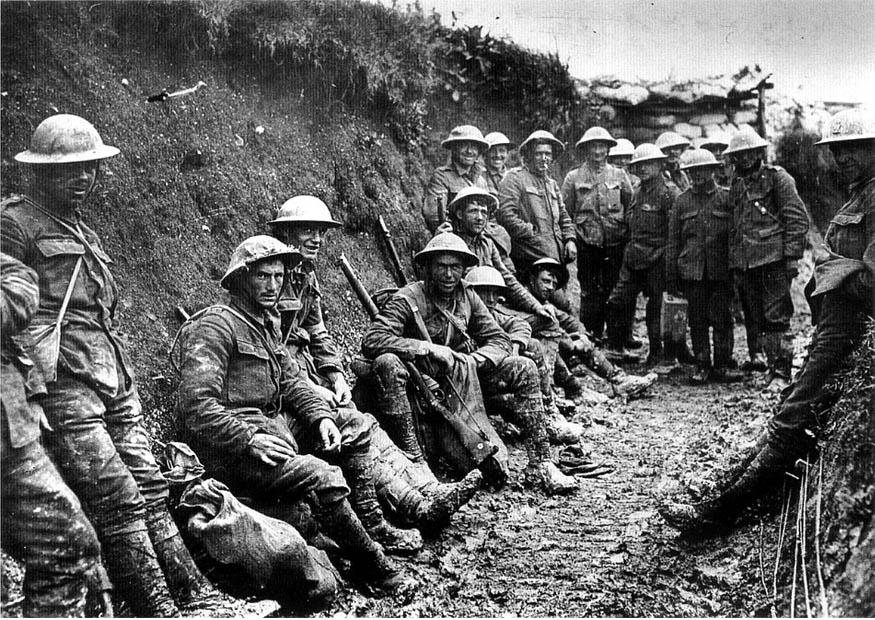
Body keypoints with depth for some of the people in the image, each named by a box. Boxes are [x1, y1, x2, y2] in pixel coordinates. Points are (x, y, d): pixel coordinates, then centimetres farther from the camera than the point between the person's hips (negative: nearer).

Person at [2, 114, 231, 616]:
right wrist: (41, 353, -21)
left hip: (116, 386, 8)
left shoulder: (84, 233, 25)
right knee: (117, 498, -10)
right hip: (65, 387, -8)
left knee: (150, 489, 4)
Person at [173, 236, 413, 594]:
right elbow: (196, 405, -22)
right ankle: (372, 565, -9)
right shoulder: (216, 325, -13)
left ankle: (372, 522, 5)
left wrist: (321, 416, -2)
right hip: (231, 449, -10)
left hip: (273, 425, 10)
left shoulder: (265, 323, 18)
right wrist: (249, 440, -27)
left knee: (358, 426, 8)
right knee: (322, 477, -28)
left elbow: (291, 380, 16)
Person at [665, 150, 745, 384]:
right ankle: (702, 366, 14)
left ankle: (721, 365, 10)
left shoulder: (727, 197, 4)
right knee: (697, 320, 5)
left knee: (721, 319, 0)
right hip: (692, 271, 2)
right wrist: (671, 276, 6)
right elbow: (673, 241, 10)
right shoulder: (682, 201, 8)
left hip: (721, 270, -1)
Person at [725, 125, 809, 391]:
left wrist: (792, 255, -12)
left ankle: (782, 374, -2)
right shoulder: (737, 184, 17)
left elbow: (798, 218, -6)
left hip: (773, 259, -7)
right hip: (745, 264, 7)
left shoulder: (777, 177, -2)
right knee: (756, 320, 9)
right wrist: (734, 262, 17)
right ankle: (773, 367, 19)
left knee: (777, 318, -7)